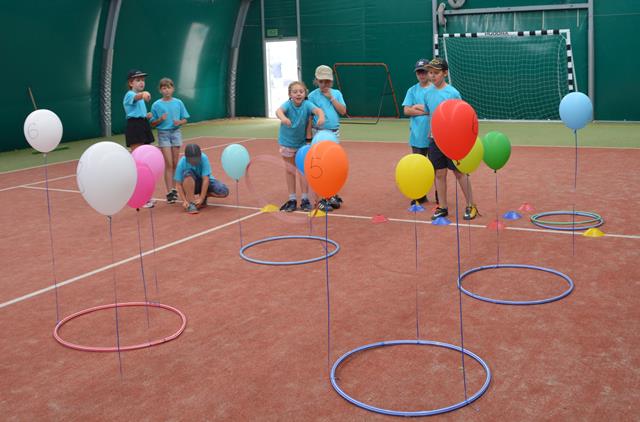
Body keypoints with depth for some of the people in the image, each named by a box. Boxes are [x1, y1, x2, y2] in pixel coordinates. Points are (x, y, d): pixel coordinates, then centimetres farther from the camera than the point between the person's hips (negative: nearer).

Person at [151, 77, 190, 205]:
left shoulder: (178, 103, 3)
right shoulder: (156, 105, -2)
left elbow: (185, 119, 9)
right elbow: (152, 124, 1)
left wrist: (179, 122, -12)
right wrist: (160, 119, -17)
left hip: (176, 133, 2)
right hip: (163, 134, -2)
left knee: (175, 164, 6)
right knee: (168, 164, -7)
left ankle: (174, 189, 18)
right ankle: (169, 192, -5)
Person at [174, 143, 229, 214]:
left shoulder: (204, 158, -27)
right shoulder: (181, 163, -24)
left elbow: (205, 179, -28)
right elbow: (178, 184, -22)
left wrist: (201, 198, -32)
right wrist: (184, 200, -33)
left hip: (204, 182, 1)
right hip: (190, 185, -1)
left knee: (224, 191, -26)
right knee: (188, 174, -35)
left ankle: (204, 196, 2)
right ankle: (190, 203, -26)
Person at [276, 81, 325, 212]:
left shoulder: (307, 104, -18)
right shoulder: (288, 104, -20)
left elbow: (317, 109, -36)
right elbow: (279, 110, -40)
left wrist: (321, 116, -60)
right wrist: (283, 117, -64)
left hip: (302, 143, 0)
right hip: (287, 142, 0)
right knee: (289, 170, 9)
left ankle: (305, 199, 16)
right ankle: (292, 199, 20)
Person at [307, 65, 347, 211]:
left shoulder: (336, 94, 7)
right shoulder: (313, 95, -3)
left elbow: (343, 111, -4)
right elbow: (309, 117, -4)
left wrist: (331, 98, -9)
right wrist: (309, 135, -9)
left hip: (334, 132, 4)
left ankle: (332, 195, 19)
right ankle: (322, 199, 0)